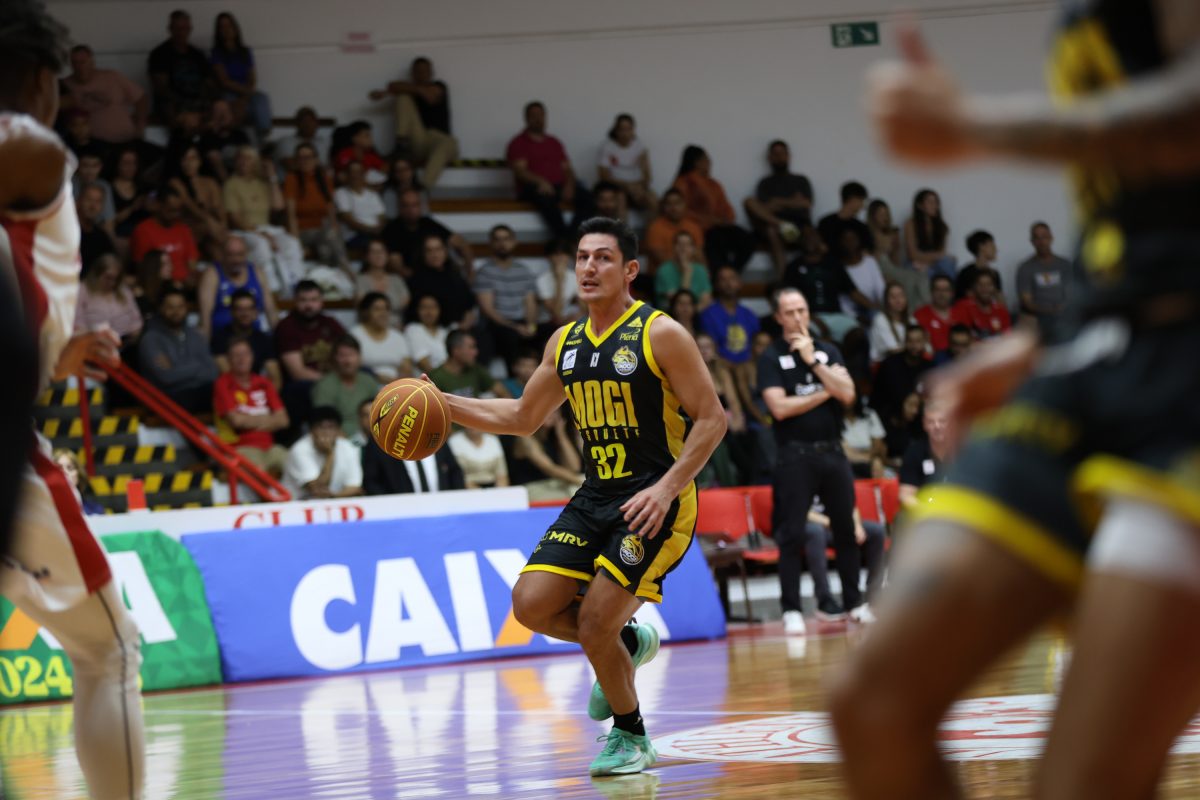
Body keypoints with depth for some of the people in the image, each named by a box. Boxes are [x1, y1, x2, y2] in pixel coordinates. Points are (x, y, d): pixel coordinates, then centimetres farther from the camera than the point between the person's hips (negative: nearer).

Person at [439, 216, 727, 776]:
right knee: (532, 604, -7)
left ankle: (631, 737, 12)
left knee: (595, 624, -13)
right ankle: (627, 643, 21)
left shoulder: (660, 335, -11)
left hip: (655, 500, -7)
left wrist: (666, 488, -22)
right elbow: (522, 418, 21)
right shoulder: (565, 342, 9)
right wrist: (443, 405, 9)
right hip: (596, 497, 7)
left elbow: (712, 419, -11)